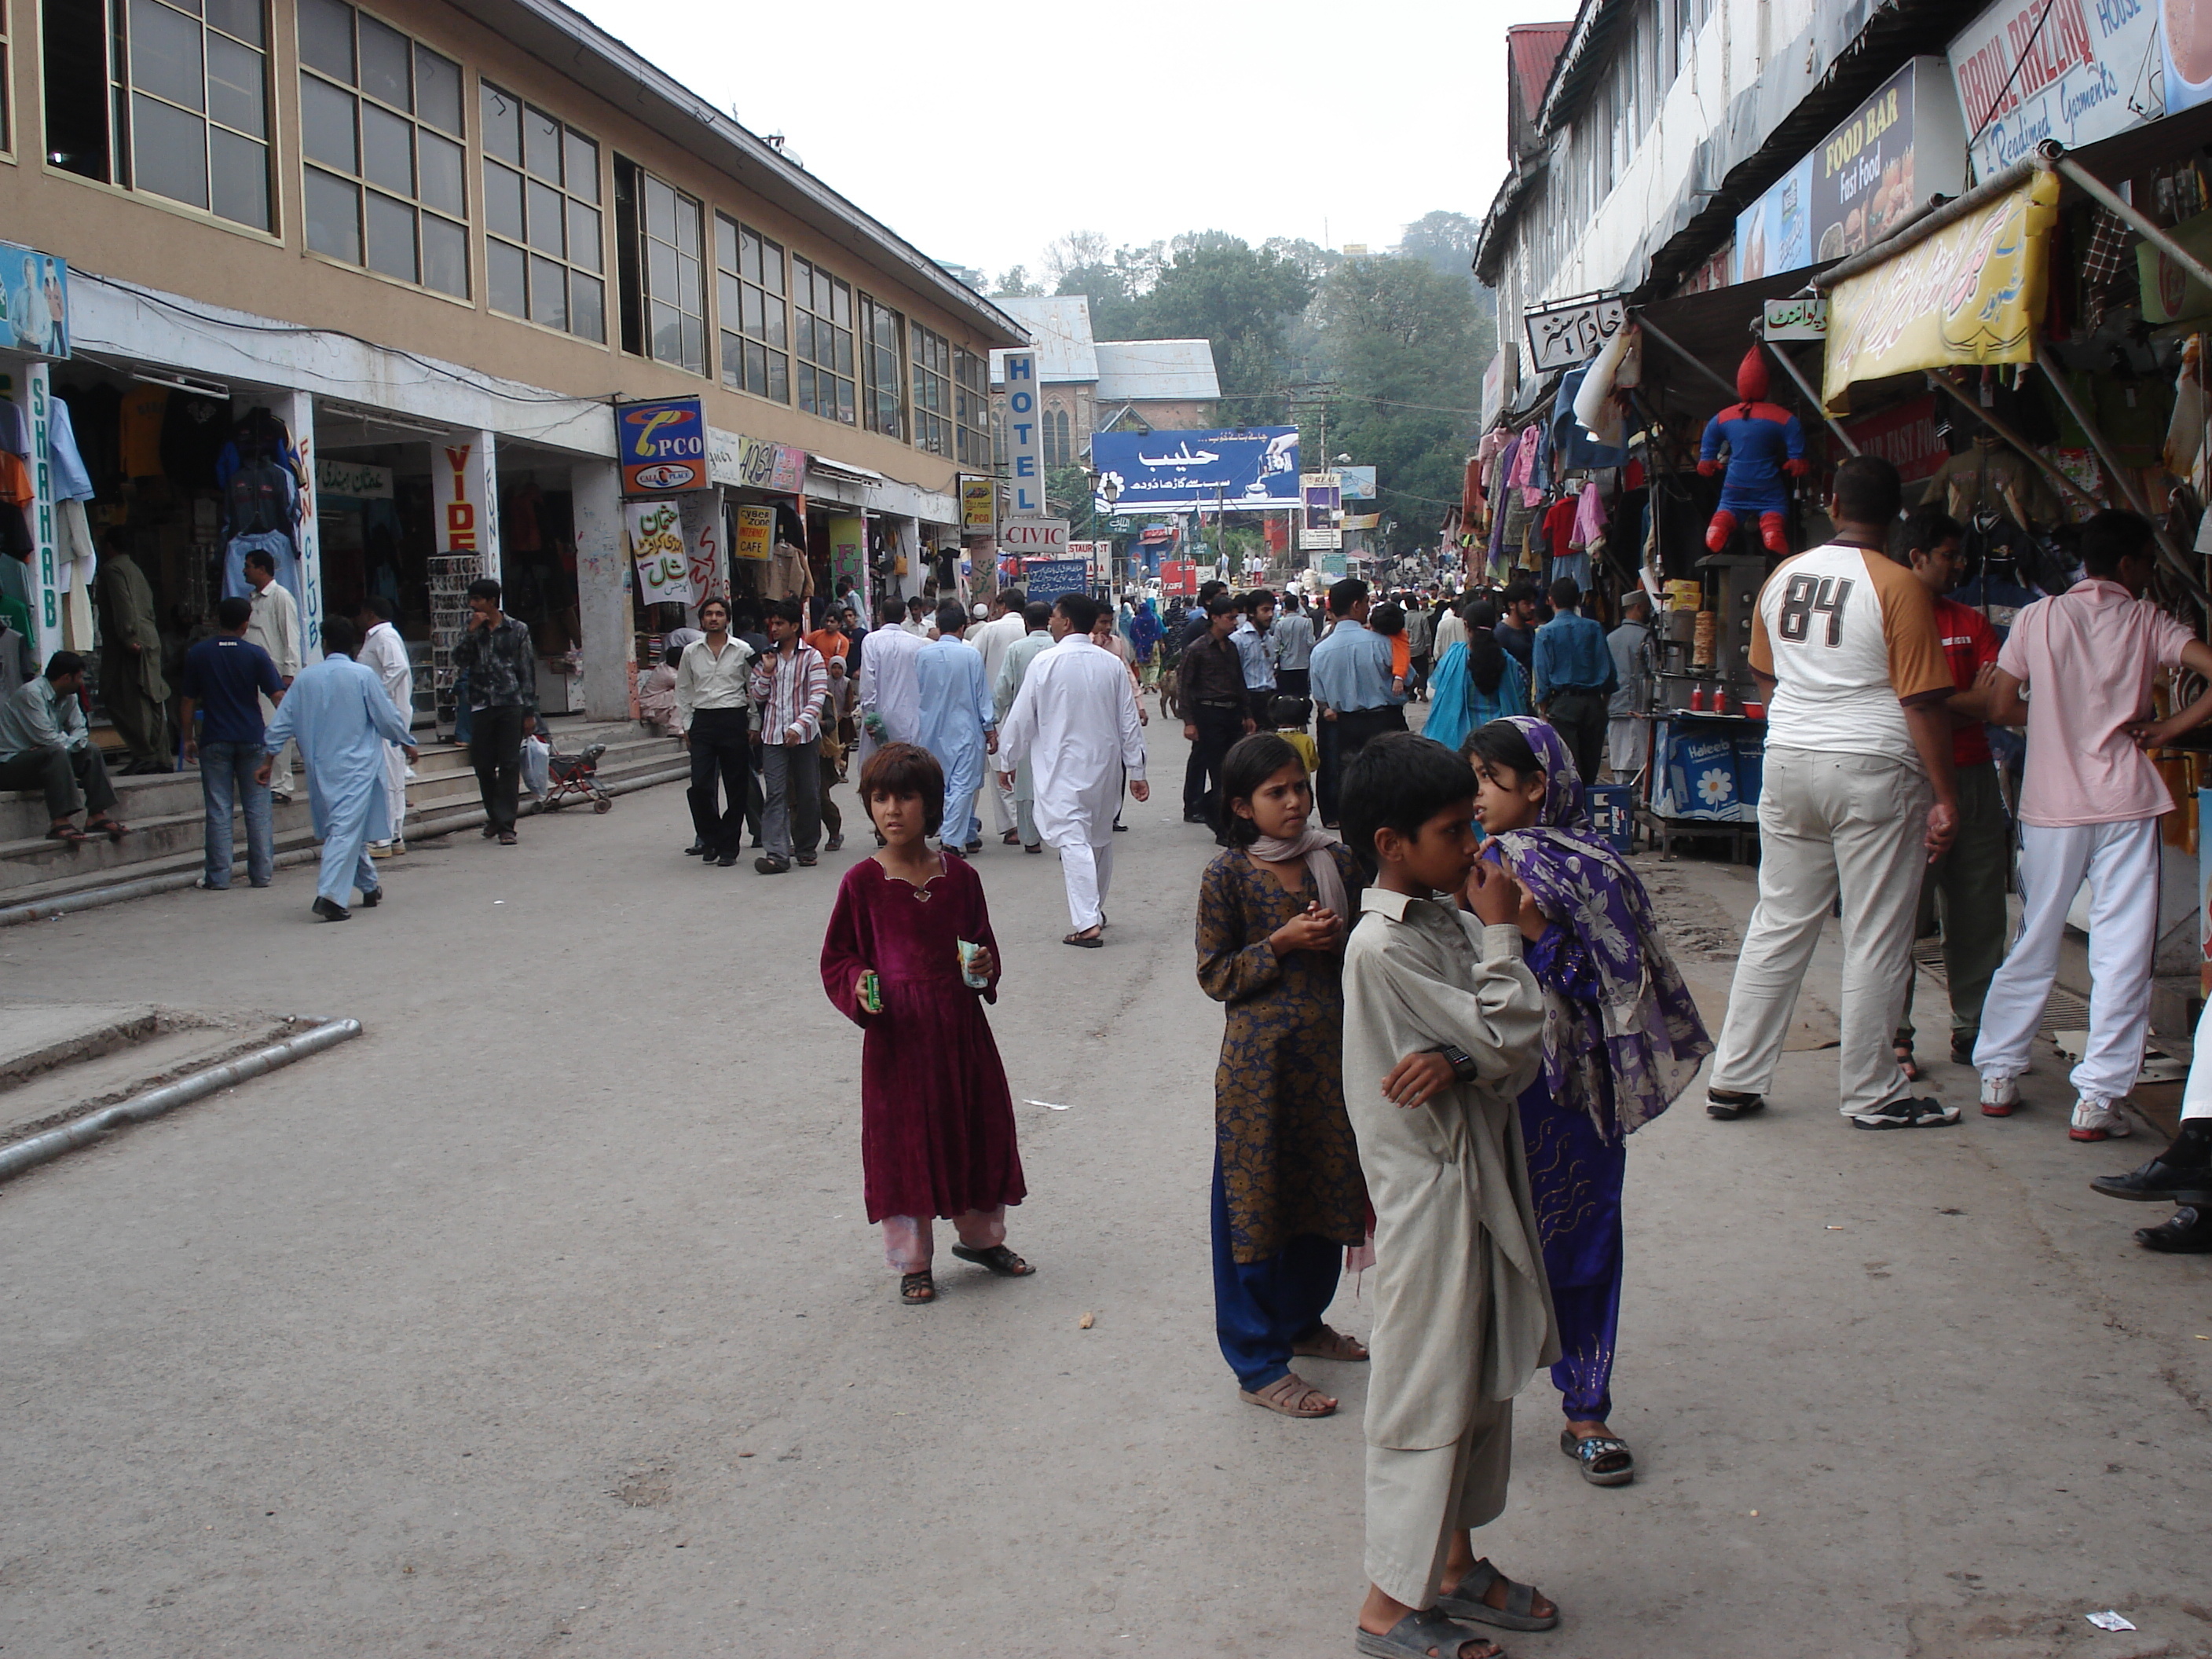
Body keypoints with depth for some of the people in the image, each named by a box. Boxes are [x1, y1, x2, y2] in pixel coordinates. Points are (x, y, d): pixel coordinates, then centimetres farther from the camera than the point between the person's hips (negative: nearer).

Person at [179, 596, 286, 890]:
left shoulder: (198, 654, 1)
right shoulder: (255, 654, -3)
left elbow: (188, 701, 4)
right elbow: (278, 697, -7)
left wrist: (188, 738, 12)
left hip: (214, 741, 0)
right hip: (252, 739, 0)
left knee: (218, 810, 2)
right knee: (258, 808, 6)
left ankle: (218, 876, 1)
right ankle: (262, 873, 6)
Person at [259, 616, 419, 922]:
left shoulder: (306, 677, 2)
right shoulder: (362, 676, -9)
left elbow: (282, 723, 5)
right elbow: (387, 716, -2)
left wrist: (268, 761, 13)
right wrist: (407, 743, 15)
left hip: (320, 767, 4)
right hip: (356, 767, -4)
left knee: (348, 828, 18)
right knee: (346, 829, -9)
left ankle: (370, 888, 30)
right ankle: (329, 895, -22)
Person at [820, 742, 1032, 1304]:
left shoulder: (959, 877, 1)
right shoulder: (862, 883, -7)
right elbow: (836, 959, -1)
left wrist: (982, 967, -7)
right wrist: (858, 986, -20)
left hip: (960, 1025, 3)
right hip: (895, 1030, -3)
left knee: (977, 1129, 13)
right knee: (903, 1140, 5)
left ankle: (981, 1236, 37)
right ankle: (912, 1262, 21)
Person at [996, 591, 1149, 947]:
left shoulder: (1045, 662, -11)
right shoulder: (1111, 664, 1)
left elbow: (1022, 717, -6)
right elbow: (1129, 721, 4)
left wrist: (1008, 759, 7)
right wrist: (1136, 771, 10)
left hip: (1062, 769, -5)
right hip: (1104, 765, 5)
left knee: (1073, 840, -9)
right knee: (1101, 837, 19)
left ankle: (1087, 923, -18)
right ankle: (1096, 910, 34)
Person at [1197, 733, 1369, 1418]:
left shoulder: (1338, 863, 5)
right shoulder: (1228, 875, -8)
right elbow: (1215, 975, -7)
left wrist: (1339, 938, -7)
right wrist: (1281, 943, -18)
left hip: (1331, 1053, 5)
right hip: (1260, 1059, -5)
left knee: (1326, 1196, 16)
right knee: (1255, 1202, 2)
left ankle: (1302, 1322, 38)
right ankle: (1258, 1364, 13)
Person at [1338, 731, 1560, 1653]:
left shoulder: (1447, 918, 6)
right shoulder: (1383, 946, -21)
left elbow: (1520, 1056, 0)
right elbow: (1507, 1037, -21)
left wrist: (1459, 1062, -21)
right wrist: (1500, 935, -11)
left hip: (1481, 1175, 9)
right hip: (1431, 1189, -9)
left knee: (1482, 1378, 19)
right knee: (1428, 1393, 1)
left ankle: (1454, 1564, 35)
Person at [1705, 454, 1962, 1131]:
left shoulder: (1783, 576, 6)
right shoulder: (1897, 587, -11)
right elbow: (1922, 700, -12)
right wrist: (1943, 796, -8)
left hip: (1788, 762, 5)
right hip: (1873, 770, -5)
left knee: (1778, 923, 11)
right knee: (1876, 936, 3)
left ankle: (1734, 1079, 13)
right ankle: (1873, 1093, 10)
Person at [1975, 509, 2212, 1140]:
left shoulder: (2037, 618, 2)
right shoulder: (2148, 622, 0)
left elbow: (2001, 707, 4)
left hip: (2051, 805, 2)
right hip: (2125, 803, -2)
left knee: (2033, 946, 14)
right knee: (2122, 955, 1)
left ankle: (1997, 1075, 18)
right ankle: (2096, 1099, -2)